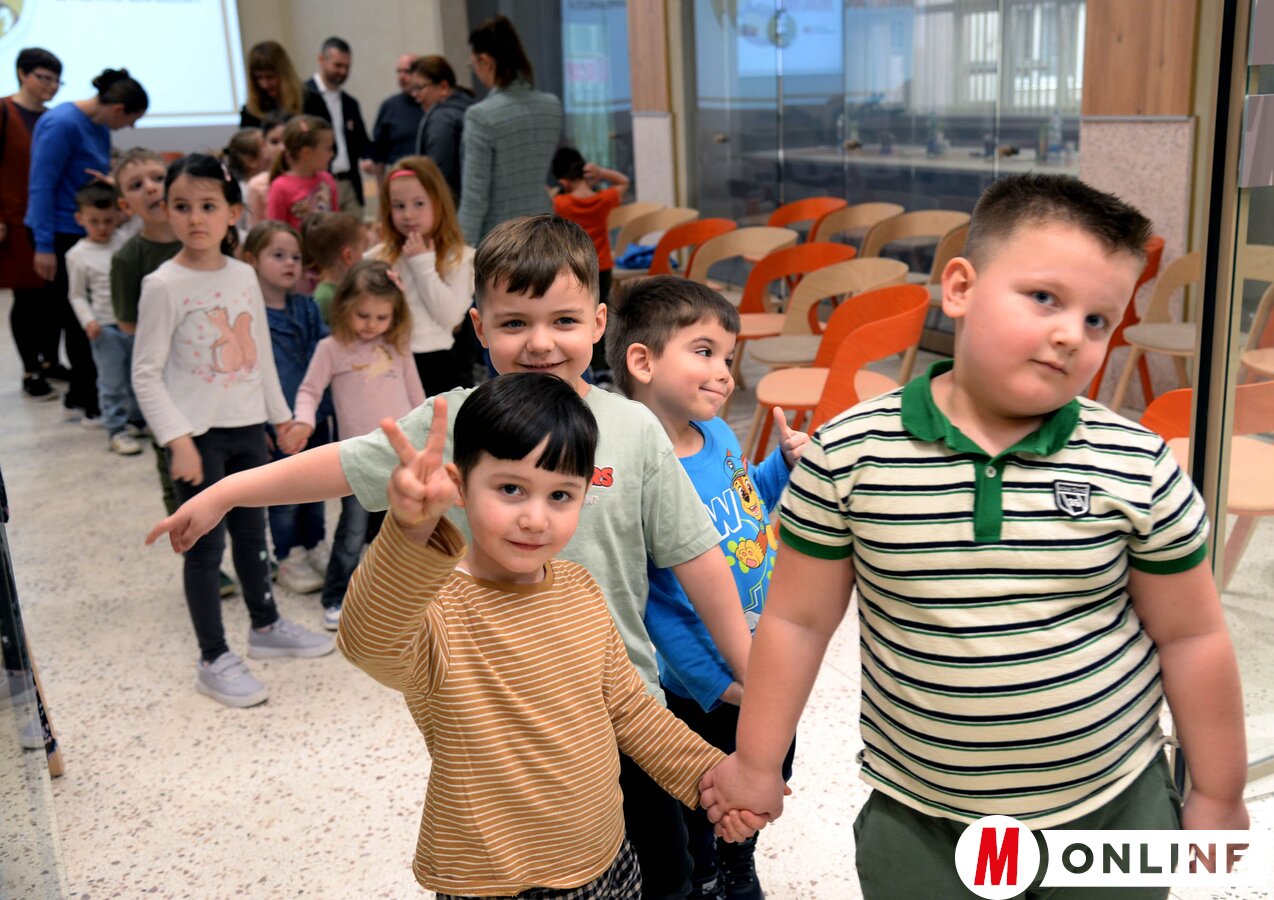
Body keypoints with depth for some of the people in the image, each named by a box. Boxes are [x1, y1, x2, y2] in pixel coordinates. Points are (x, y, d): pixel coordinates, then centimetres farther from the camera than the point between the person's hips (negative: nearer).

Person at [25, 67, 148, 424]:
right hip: (61, 234, -8)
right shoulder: (62, 124, -16)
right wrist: (44, 246, -20)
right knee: (78, 320, 0)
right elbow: (41, 187, -18)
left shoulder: (99, 127, 8)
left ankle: (80, 398, 21)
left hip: (88, 232, 8)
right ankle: (89, 404, 9)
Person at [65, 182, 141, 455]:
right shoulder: (78, 255, -4)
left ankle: (135, 419, 30)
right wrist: (88, 321, -11)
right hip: (105, 327, -3)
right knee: (112, 383, 0)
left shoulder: (125, 240, 2)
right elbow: (77, 295, -1)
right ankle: (116, 431, 6)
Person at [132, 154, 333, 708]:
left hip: (247, 426, 5)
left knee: (251, 531, 19)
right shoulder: (164, 285, -12)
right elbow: (146, 374, -12)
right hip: (199, 433, -5)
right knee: (207, 543, 1)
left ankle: (265, 626, 37)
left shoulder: (244, 276, 4)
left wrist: (281, 413, 16)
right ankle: (214, 661, 11)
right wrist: (177, 440, -18)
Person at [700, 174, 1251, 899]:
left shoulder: (1138, 470, -11)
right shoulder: (847, 456, -13)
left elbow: (1191, 637, -1)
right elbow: (798, 620, -4)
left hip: (1113, 814, 1)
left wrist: (1219, 795, 8)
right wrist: (756, 764, 4)